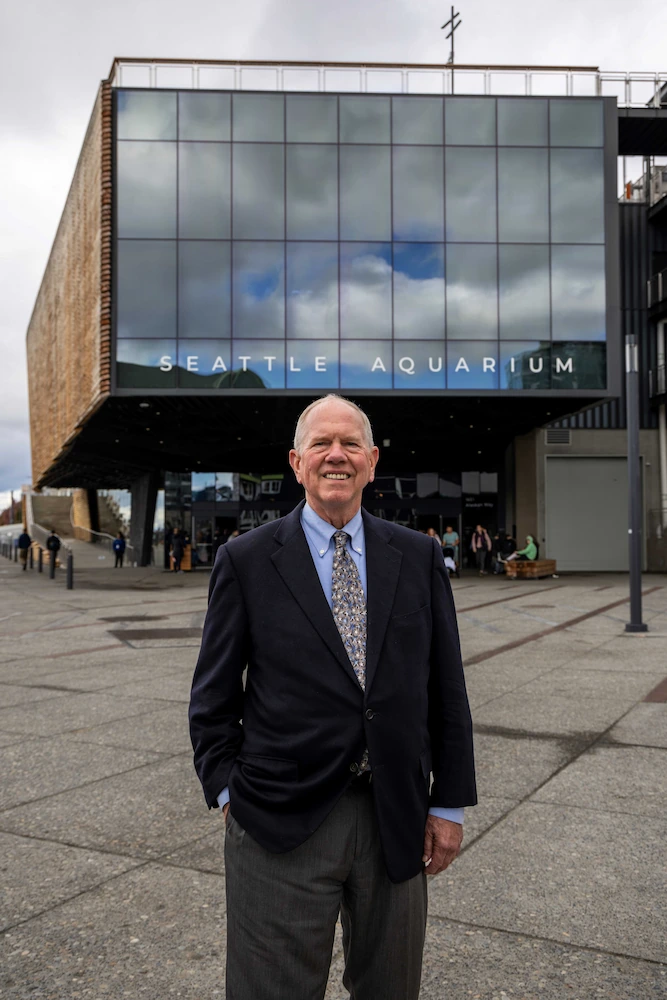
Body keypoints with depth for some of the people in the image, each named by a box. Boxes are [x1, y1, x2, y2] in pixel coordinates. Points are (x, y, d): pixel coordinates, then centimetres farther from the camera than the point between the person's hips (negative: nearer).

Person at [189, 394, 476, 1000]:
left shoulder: (419, 557, 3)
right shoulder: (246, 561, -3)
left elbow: (446, 688, 5)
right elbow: (213, 696, 2)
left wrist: (449, 804, 4)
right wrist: (228, 791, -5)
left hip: (395, 820, 3)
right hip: (280, 826, -2)